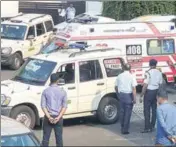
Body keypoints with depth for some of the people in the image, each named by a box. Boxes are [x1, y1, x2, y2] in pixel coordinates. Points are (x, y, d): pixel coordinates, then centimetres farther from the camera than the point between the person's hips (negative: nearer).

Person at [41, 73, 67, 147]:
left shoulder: (45, 91, -1)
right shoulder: (62, 92, -1)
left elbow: (43, 106, -8)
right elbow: (64, 106, -7)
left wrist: (49, 117, -12)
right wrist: (58, 117, -12)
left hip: (48, 118, 0)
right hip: (58, 118, 0)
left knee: (45, 138, 5)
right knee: (59, 138, 8)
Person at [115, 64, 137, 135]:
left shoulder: (119, 76, 5)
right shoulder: (131, 77, -7)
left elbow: (116, 87, 12)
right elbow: (134, 88, -13)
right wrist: (134, 98, -11)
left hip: (121, 95, 4)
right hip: (128, 95, -4)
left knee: (122, 112, 15)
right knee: (128, 113, 1)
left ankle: (122, 128, 21)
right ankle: (125, 129, 1)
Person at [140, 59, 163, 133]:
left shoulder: (148, 73, -15)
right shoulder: (159, 73, 3)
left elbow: (145, 85, -18)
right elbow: (160, 84, 7)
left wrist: (141, 96, -13)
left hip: (149, 91, -6)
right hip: (156, 91, 6)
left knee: (147, 110, -1)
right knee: (154, 109, 12)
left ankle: (147, 128, -3)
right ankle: (152, 127, 17)